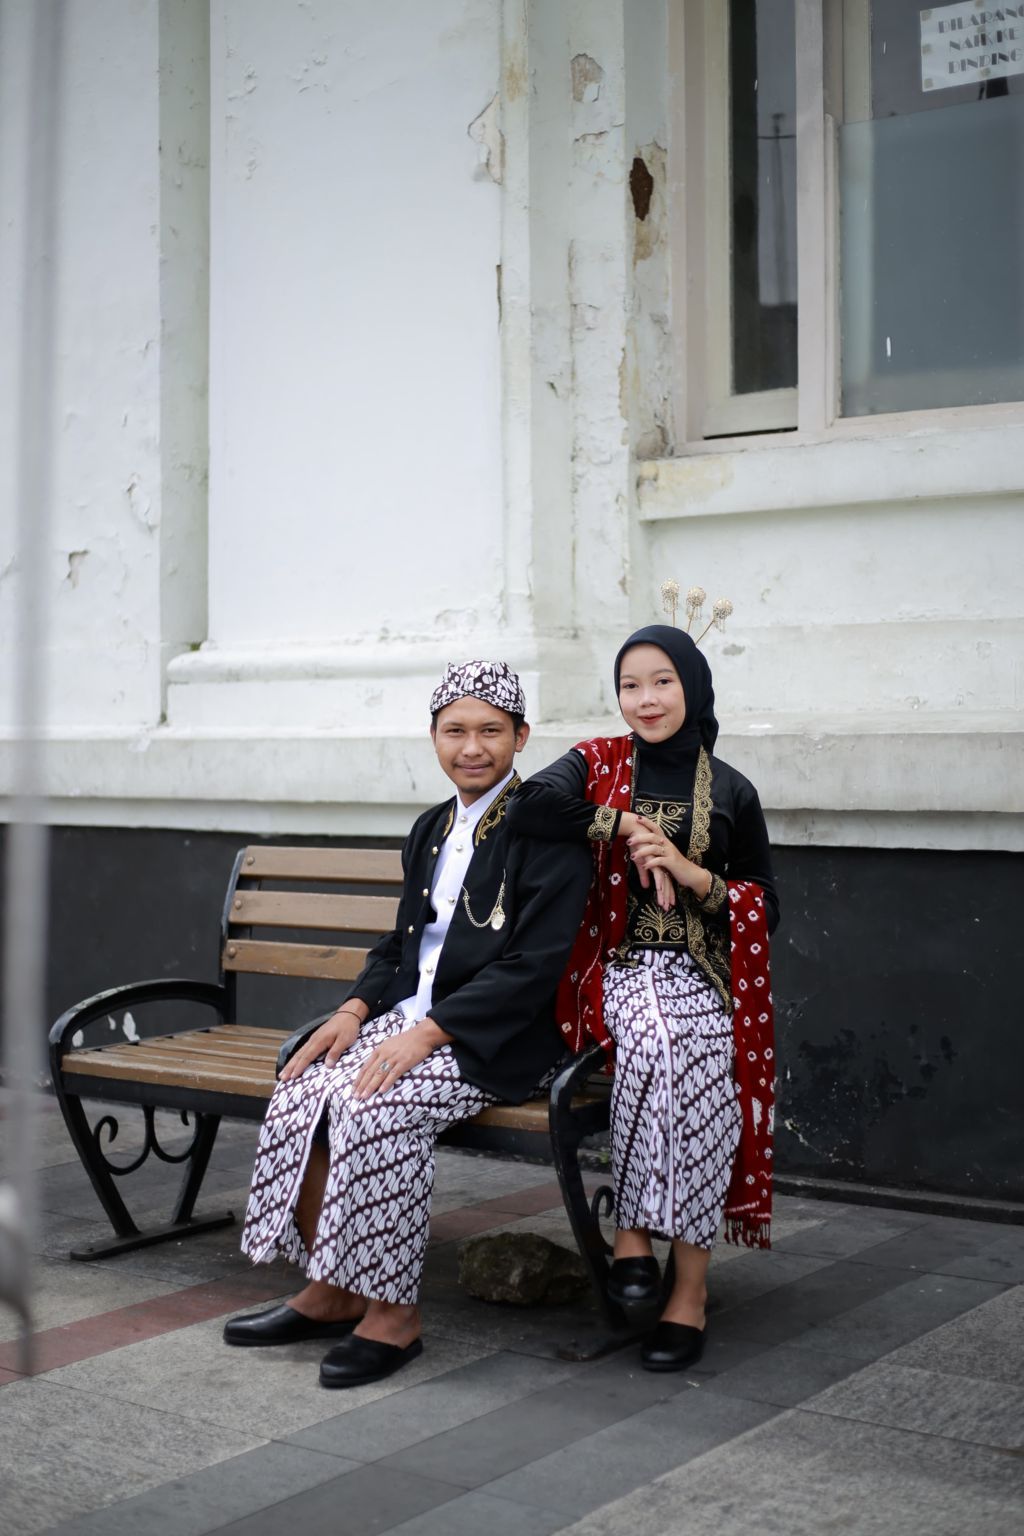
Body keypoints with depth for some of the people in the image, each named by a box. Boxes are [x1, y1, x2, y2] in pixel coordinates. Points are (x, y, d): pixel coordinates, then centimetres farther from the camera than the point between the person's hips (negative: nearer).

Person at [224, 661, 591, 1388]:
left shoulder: (546, 831, -8)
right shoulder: (431, 829, 17)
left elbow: (532, 967, -16)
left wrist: (425, 1033, -22)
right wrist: (356, 1010, 0)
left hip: (495, 1039, -7)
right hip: (411, 1015, 7)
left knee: (377, 1104, -29)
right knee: (302, 1093, -15)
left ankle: (394, 1311, -15)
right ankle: (332, 1291, -1)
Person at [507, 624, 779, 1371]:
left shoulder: (730, 791, 12)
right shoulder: (598, 763, 9)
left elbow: (764, 906, 10)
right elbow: (533, 805, -13)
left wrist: (691, 874, -5)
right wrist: (626, 825, -10)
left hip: (702, 974, 1)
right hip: (619, 968, -1)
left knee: (693, 1058, -33)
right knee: (659, 1042, -34)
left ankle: (636, 1231, -20)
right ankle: (689, 1283, -25)